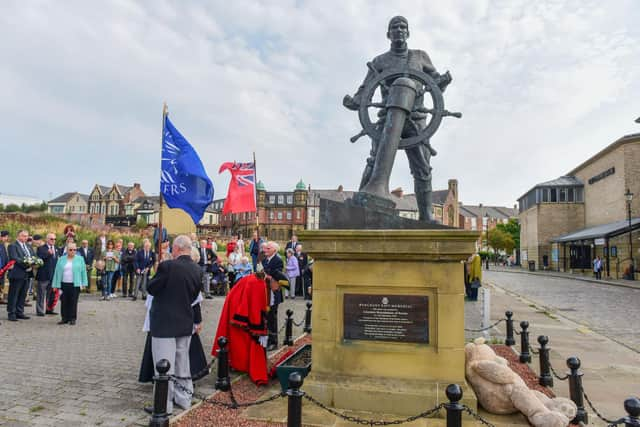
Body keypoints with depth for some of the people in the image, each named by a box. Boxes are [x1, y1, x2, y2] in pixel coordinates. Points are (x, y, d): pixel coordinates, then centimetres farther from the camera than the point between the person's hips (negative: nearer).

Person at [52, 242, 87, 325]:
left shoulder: (80, 259, 4)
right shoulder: (61, 259, 8)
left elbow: (83, 271, 3)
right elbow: (57, 272, 6)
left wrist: (83, 283, -2)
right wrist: (56, 284, 0)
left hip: (75, 284, -2)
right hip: (64, 284, 2)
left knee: (73, 302, 2)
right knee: (64, 302, 6)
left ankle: (72, 319, 10)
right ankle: (65, 318, 15)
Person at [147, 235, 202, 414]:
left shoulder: (167, 266, -18)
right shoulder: (196, 269, 2)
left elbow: (151, 289, -9)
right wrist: (198, 320, 23)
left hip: (165, 323, -6)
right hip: (185, 322, 7)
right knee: (182, 362, 18)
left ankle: (165, 404, 11)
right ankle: (184, 397, 28)